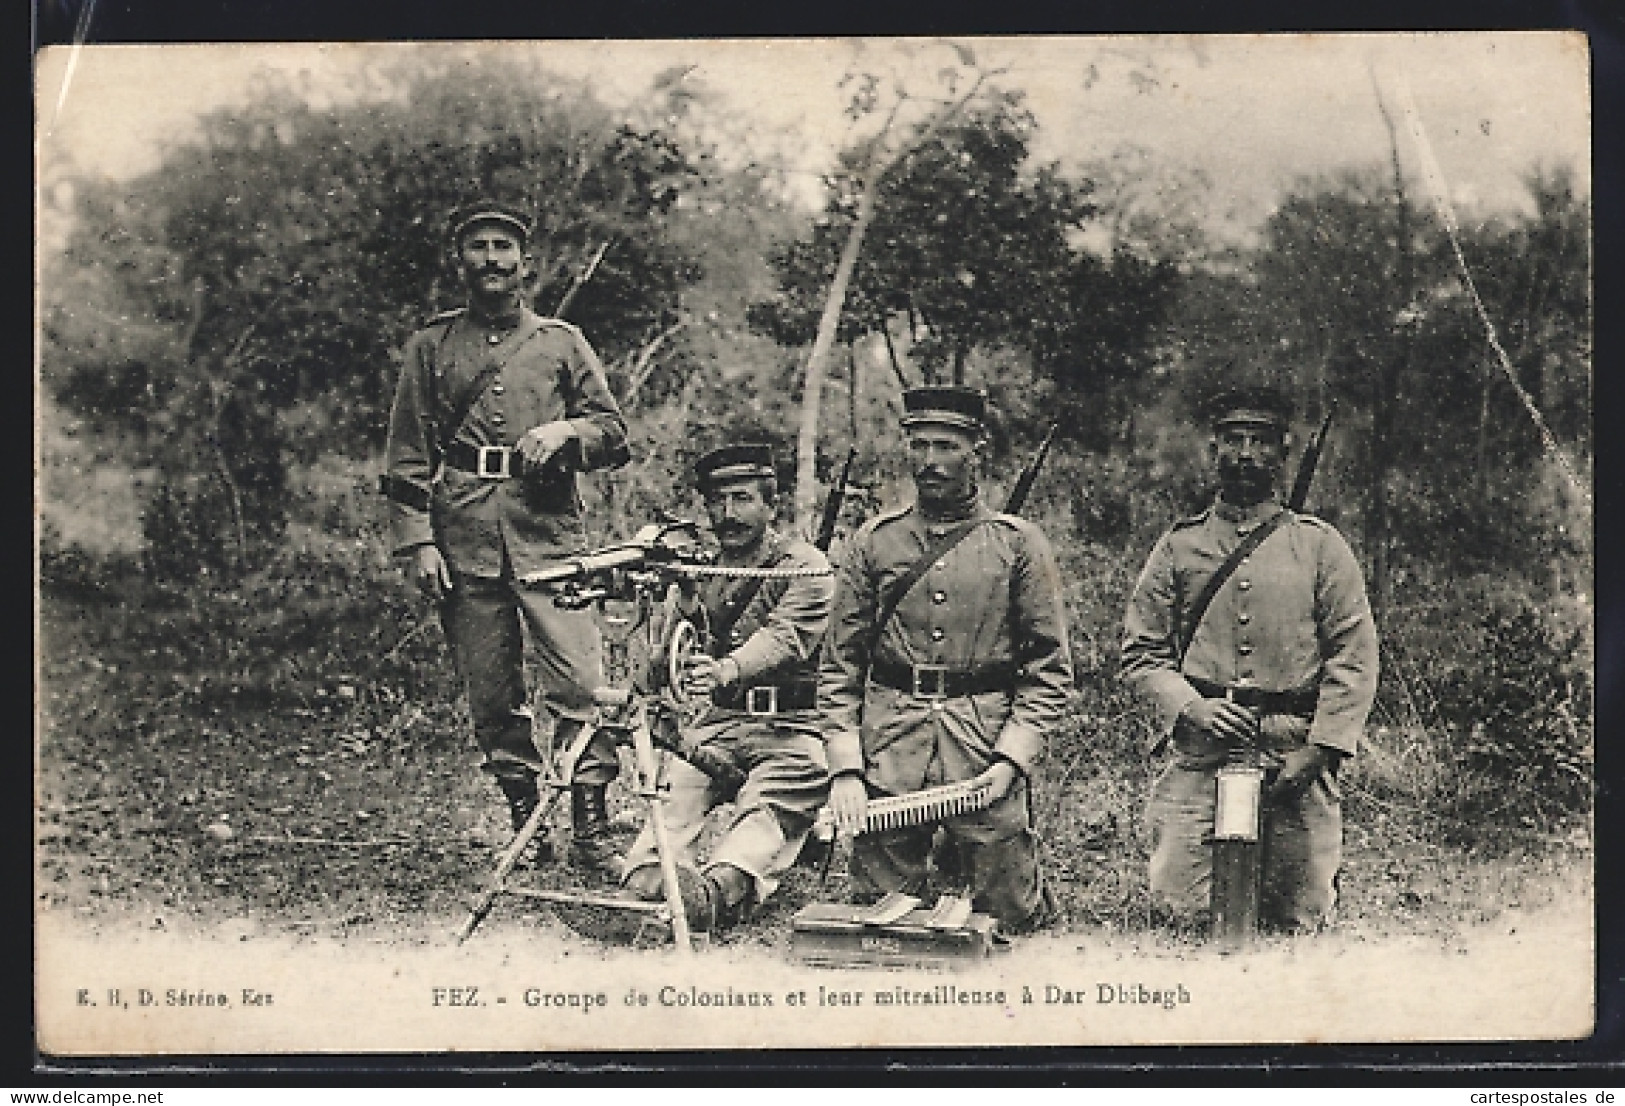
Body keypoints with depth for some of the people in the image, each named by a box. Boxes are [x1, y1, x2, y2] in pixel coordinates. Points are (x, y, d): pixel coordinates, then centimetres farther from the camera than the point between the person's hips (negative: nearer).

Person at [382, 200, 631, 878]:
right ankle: (523, 822, 13)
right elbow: (407, 457, 11)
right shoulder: (430, 347, 15)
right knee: (491, 691, 3)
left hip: (550, 529, -1)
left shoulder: (561, 343, 15)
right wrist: (417, 541, 0)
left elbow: (615, 437, 13)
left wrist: (564, 430, -8)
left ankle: (590, 829, -8)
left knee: (579, 677, -13)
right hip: (464, 535, 1)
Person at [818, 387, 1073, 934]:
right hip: (888, 756, 2)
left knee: (1008, 918, 2)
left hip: (988, 753, -1)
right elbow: (839, 666, 7)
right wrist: (845, 768, -3)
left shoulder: (1019, 544, 3)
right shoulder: (873, 541, 8)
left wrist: (1011, 760, -9)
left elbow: (1050, 668, 3)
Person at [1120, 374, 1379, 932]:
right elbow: (1141, 653, 9)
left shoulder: (1319, 544, 8)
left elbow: (1355, 658, 3)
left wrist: (1318, 750, -7)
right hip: (1199, 754, 0)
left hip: (1295, 757, 0)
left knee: (1298, 918, 1)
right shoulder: (1179, 545, 11)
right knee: (1183, 912, -5)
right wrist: (1191, 707, -9)